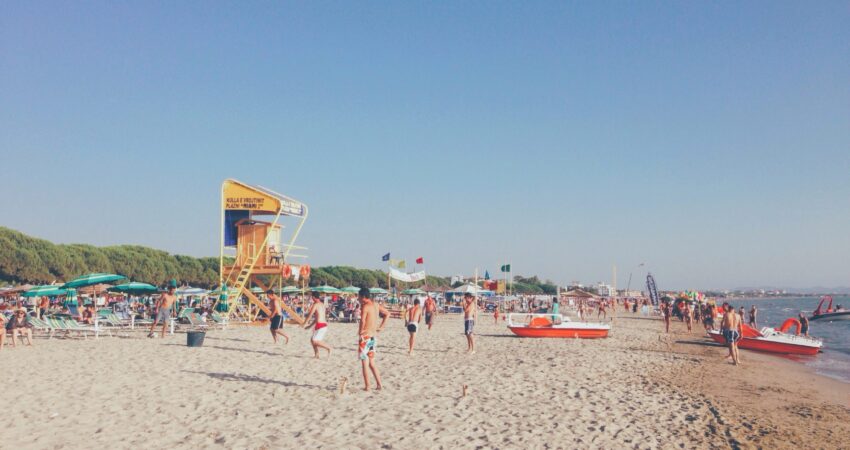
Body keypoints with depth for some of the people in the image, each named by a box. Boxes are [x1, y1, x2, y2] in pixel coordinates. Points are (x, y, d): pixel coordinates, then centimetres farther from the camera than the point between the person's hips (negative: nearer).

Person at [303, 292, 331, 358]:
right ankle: (316, 354, 14)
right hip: (324, 324, 9)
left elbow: (310, 315, -7)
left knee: (315, 341, -10)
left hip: (320, 325, -9)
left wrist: (305, 324, 6)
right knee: (312, 339, 17)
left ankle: (328, 347, -15)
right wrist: (310, 325, 29)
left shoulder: (315, 304, -8)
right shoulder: (322, 304, 18)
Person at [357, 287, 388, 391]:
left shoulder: (365, 306, -15)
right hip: (373, 337, 8)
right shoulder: (376, 305, 9)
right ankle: (379, 385, 13)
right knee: (371, 363, 16)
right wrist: (381, 327, 19)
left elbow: (363, 320, -30)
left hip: (365, 337, -8)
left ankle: (367, 387, 5)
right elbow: (387, 313, 22)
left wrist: (360, 331, -14)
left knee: (365, 363, 2)